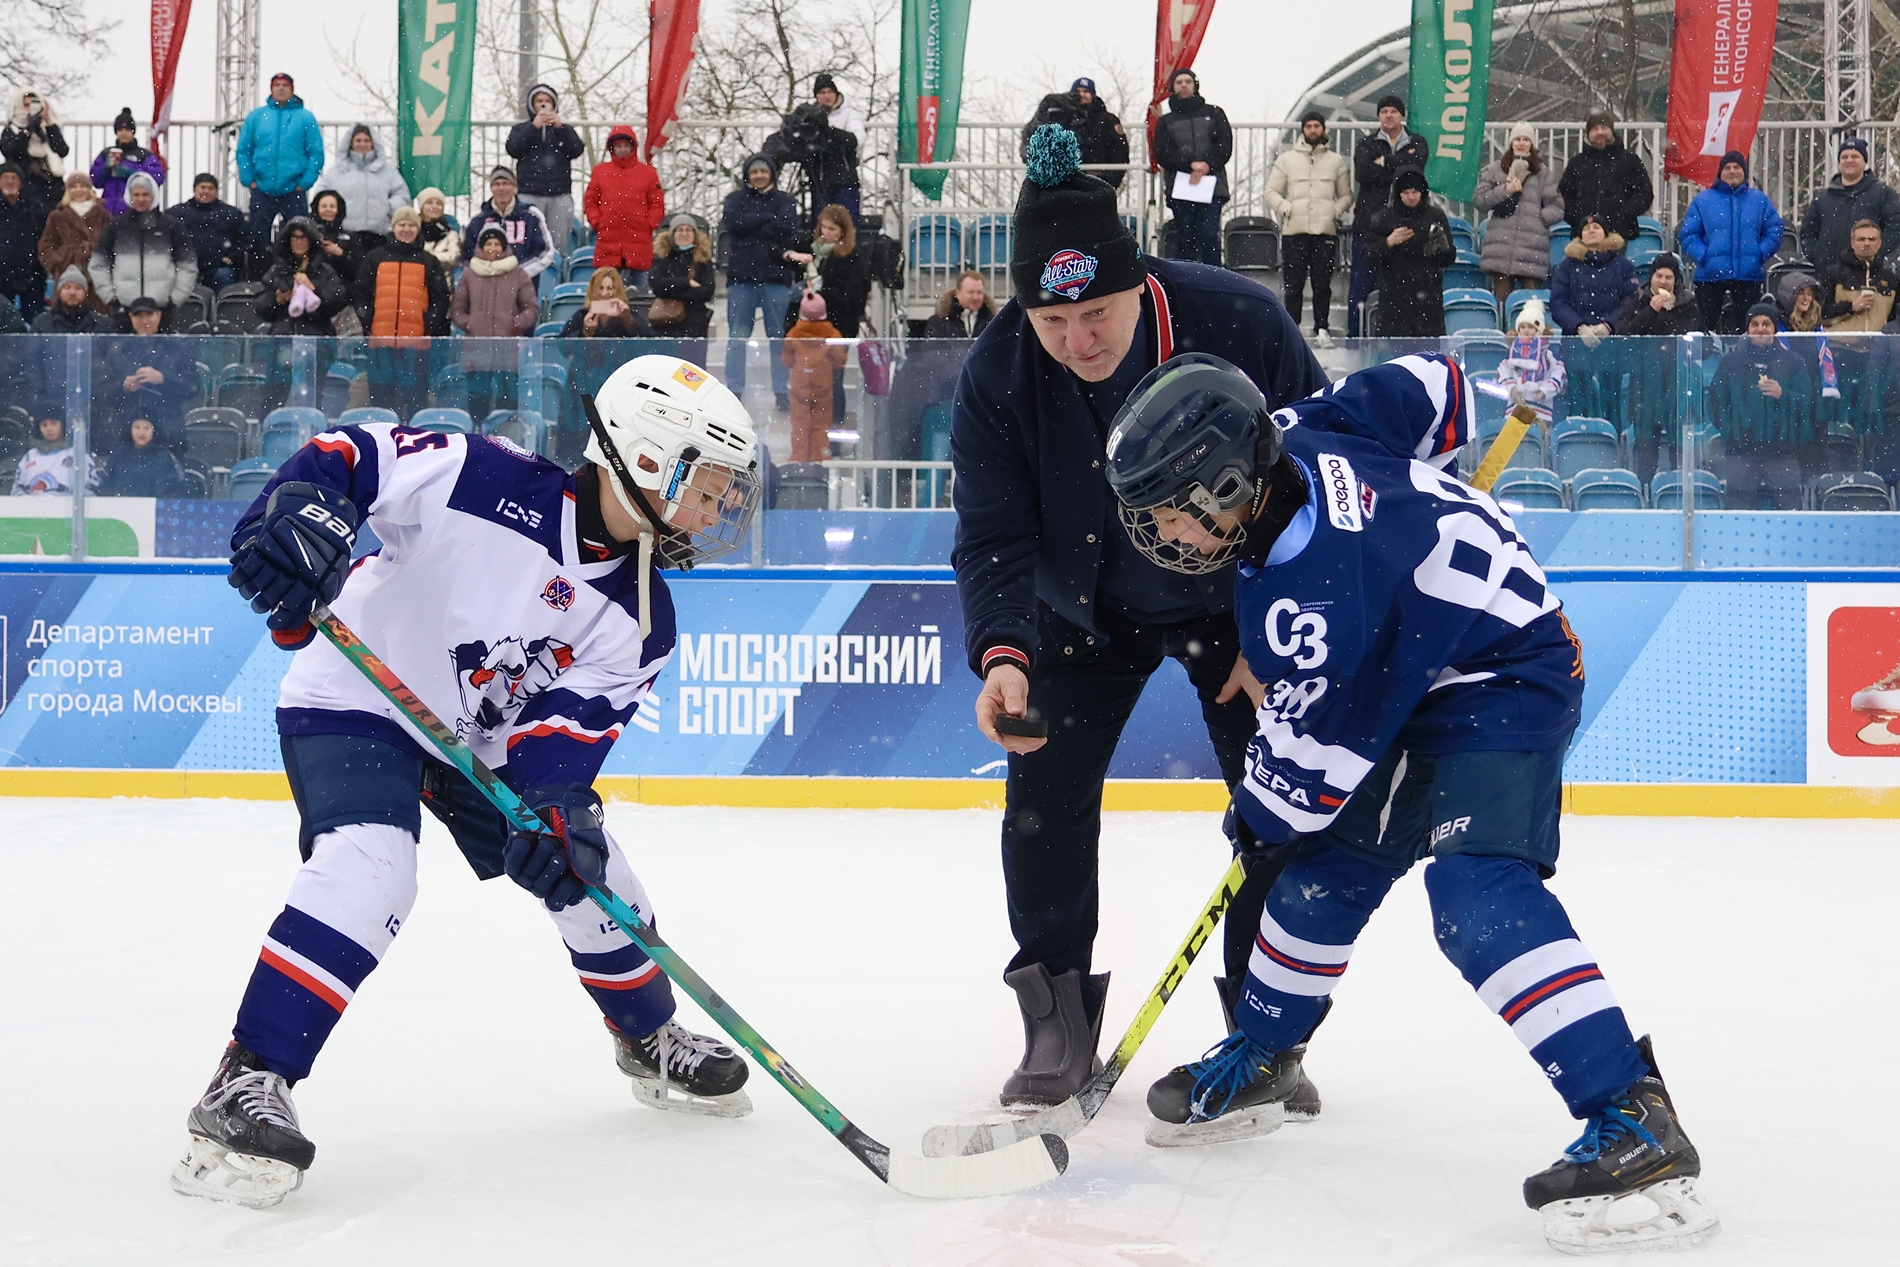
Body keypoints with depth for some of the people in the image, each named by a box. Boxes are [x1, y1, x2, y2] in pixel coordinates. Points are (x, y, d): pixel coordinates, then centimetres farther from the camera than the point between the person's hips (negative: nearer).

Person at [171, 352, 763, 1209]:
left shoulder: (639, 621, -8)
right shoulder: (489, 482, -26)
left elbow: (570, 723, -11)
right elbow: (348, 458, -23)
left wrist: (559, 809, -30)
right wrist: (294, 514, -41)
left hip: (486, 738, 7)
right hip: (358, 701, -7)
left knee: (588, 875, 11)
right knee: (368, 867, -30)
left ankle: (651, 1042, 39)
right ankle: (245, 1085, -28)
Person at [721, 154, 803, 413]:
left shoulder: (784, 201, 10)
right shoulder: (735, 199, 11)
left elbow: (788, 228, -8)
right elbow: (734, 223, -9)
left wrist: (751, 226, -8)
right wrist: (769, 219, -7)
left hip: (776, 276, 0)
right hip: (741, 276, 0)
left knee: (779, 335, 2)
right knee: (737, 336, 0)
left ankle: (782, 392, 5)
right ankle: (734, 391, 3)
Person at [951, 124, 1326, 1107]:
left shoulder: (1243, 326, -28)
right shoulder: (996, 376, -23)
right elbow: (994, 536, -20)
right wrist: (1003, 654, -39)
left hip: (1235, 597, -1)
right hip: (1085, 609, 1)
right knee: (1044, 792, -7)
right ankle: (1059, 1020, 9)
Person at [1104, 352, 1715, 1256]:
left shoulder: (1310, 588, -32)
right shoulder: (1296, 435, -9)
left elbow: (1312, 757, -21)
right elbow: (1431, 386, 6)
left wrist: (1260, 815, -1)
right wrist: (1418, 506, 21)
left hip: (1505, 681, -11)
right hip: (1417, 675, 11)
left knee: (1478, 894, -28)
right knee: (1325, 869, 16)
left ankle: (1634, 1123, -35)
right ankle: (1257, 1063, 35)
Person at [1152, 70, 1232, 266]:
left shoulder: (1214, 114, 17)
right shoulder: (1165, 122, 17)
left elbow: (1224, 146, 5)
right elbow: (1162, 154, 1)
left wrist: (1206, 165, -13)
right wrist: (1190, 165, -13)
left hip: (1211, 186, -1)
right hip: (1179, 189, 1)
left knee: (1209, 237, -11)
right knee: (1184, 239, -1)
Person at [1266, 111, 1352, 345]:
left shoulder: (1336, 161, 13)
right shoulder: (1287, 159, 11)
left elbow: (1346, 195, 17)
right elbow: (1272, 192, 10)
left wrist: (1336, 210, -1)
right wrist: (1286, 208, -5)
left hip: (1325, 231, 0)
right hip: (1294, 231, 0)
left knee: (1323, 284, -2)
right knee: (1294, 284, -3)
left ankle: (1322, 329, 4)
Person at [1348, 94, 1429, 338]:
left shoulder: (1417, 144, 14)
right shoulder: (1366, 144, 13)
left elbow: (1416, 165, -9)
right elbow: (1362, 173, -7)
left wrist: (1384, 162, -5)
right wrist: (1399, 168, -6)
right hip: (1369, 222, 0)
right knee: (1362, 282, -2)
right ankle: (1356, 335, 3)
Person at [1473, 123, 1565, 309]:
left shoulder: (1544, 173, 13)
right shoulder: (1494, 170, 15)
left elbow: (1557, 208, 10)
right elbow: (1478, 200, 8)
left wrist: (1539, 218, -5)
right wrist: (1504, 191, -3)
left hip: (1533, 243, -1)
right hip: (1500, 243, 1)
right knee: (1502, 298, -4)